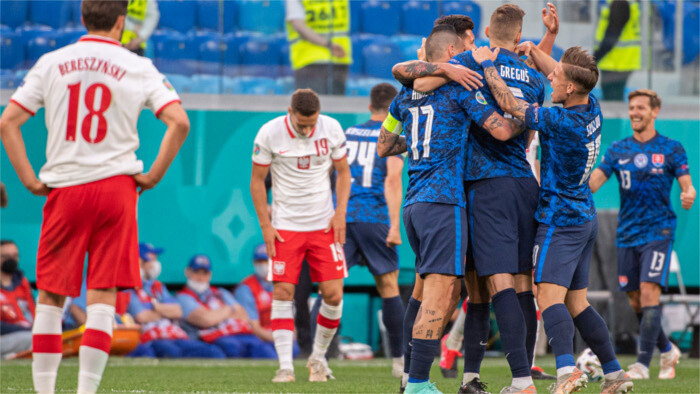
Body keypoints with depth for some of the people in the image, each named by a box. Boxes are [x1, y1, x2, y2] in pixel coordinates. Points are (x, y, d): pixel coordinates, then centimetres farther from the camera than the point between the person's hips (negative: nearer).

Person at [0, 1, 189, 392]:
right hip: (116, 184, -1)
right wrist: (154, 176, -1)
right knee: (103, 297, 2)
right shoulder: (137, 68, 1)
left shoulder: (51, 63, 5)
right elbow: (179, 122, -9)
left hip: (64, 188, 1)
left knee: (50, 296, 9)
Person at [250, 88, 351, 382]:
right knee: (283, 292, -10)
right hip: (285, 227, -2)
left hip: (324, 225, 2)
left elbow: (343, 172, 8)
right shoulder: (269, 134, -11)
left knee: (333, 294, -5)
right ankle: (285, 365, -9)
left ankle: (318, 357, 14)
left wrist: (340, 212, -3)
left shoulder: (332, 129, -5)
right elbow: (257, 181, -1)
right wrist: (265, 225, -7)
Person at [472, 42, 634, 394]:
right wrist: (532, 51, 17)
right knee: (577, 303, 13)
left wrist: (487, 64, -4)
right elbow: (560, 75, 23)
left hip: (560, 221, -9)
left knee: (549, 296, -18)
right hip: (585, 219, 9)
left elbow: (509, 104, -15)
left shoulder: (563, 123, -21)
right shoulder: (591, 108, 3)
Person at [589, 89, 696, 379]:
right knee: (635, 301, 5)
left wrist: (688, 195, -27)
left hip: (658, 231, -4)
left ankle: (643, 364, -16)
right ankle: (668, 351, 26)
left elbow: (687, 184, -3)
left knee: (649, 292, -16)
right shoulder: (618, 150, 9)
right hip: (627, 233, 4)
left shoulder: (671, 149, 0)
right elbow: (593, 181, 1)